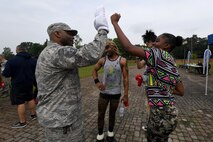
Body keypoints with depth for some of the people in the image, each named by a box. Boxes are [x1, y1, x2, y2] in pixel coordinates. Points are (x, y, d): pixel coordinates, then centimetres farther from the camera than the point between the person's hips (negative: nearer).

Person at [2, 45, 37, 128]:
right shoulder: (32, 60, 3)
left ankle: (22, 122, 6)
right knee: (30, 99, 19)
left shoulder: (12, 60, -14)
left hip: (18, 85, -6)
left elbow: (6, 74, -13)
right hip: (29, 83, 6)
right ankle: (33, 115, 31)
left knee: (20, 102, 0)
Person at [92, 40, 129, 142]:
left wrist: (126, 94, -8)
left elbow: (125, 78, -7)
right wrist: (96, 82, -8)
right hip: (103, 92, 1)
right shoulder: (103, 60, -3)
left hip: (116, 93, -1)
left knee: (112, 114, 16)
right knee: (101, 114, 10)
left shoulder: (122, 61, -9)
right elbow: (94, 70, 10)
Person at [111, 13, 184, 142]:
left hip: (161, 114, -8)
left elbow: (128, 47, -23)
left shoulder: (159, 54, -14)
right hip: (168, 113, 9)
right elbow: (181, 91, 15)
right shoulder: (172, 65, 11)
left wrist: (115, 22, -14)